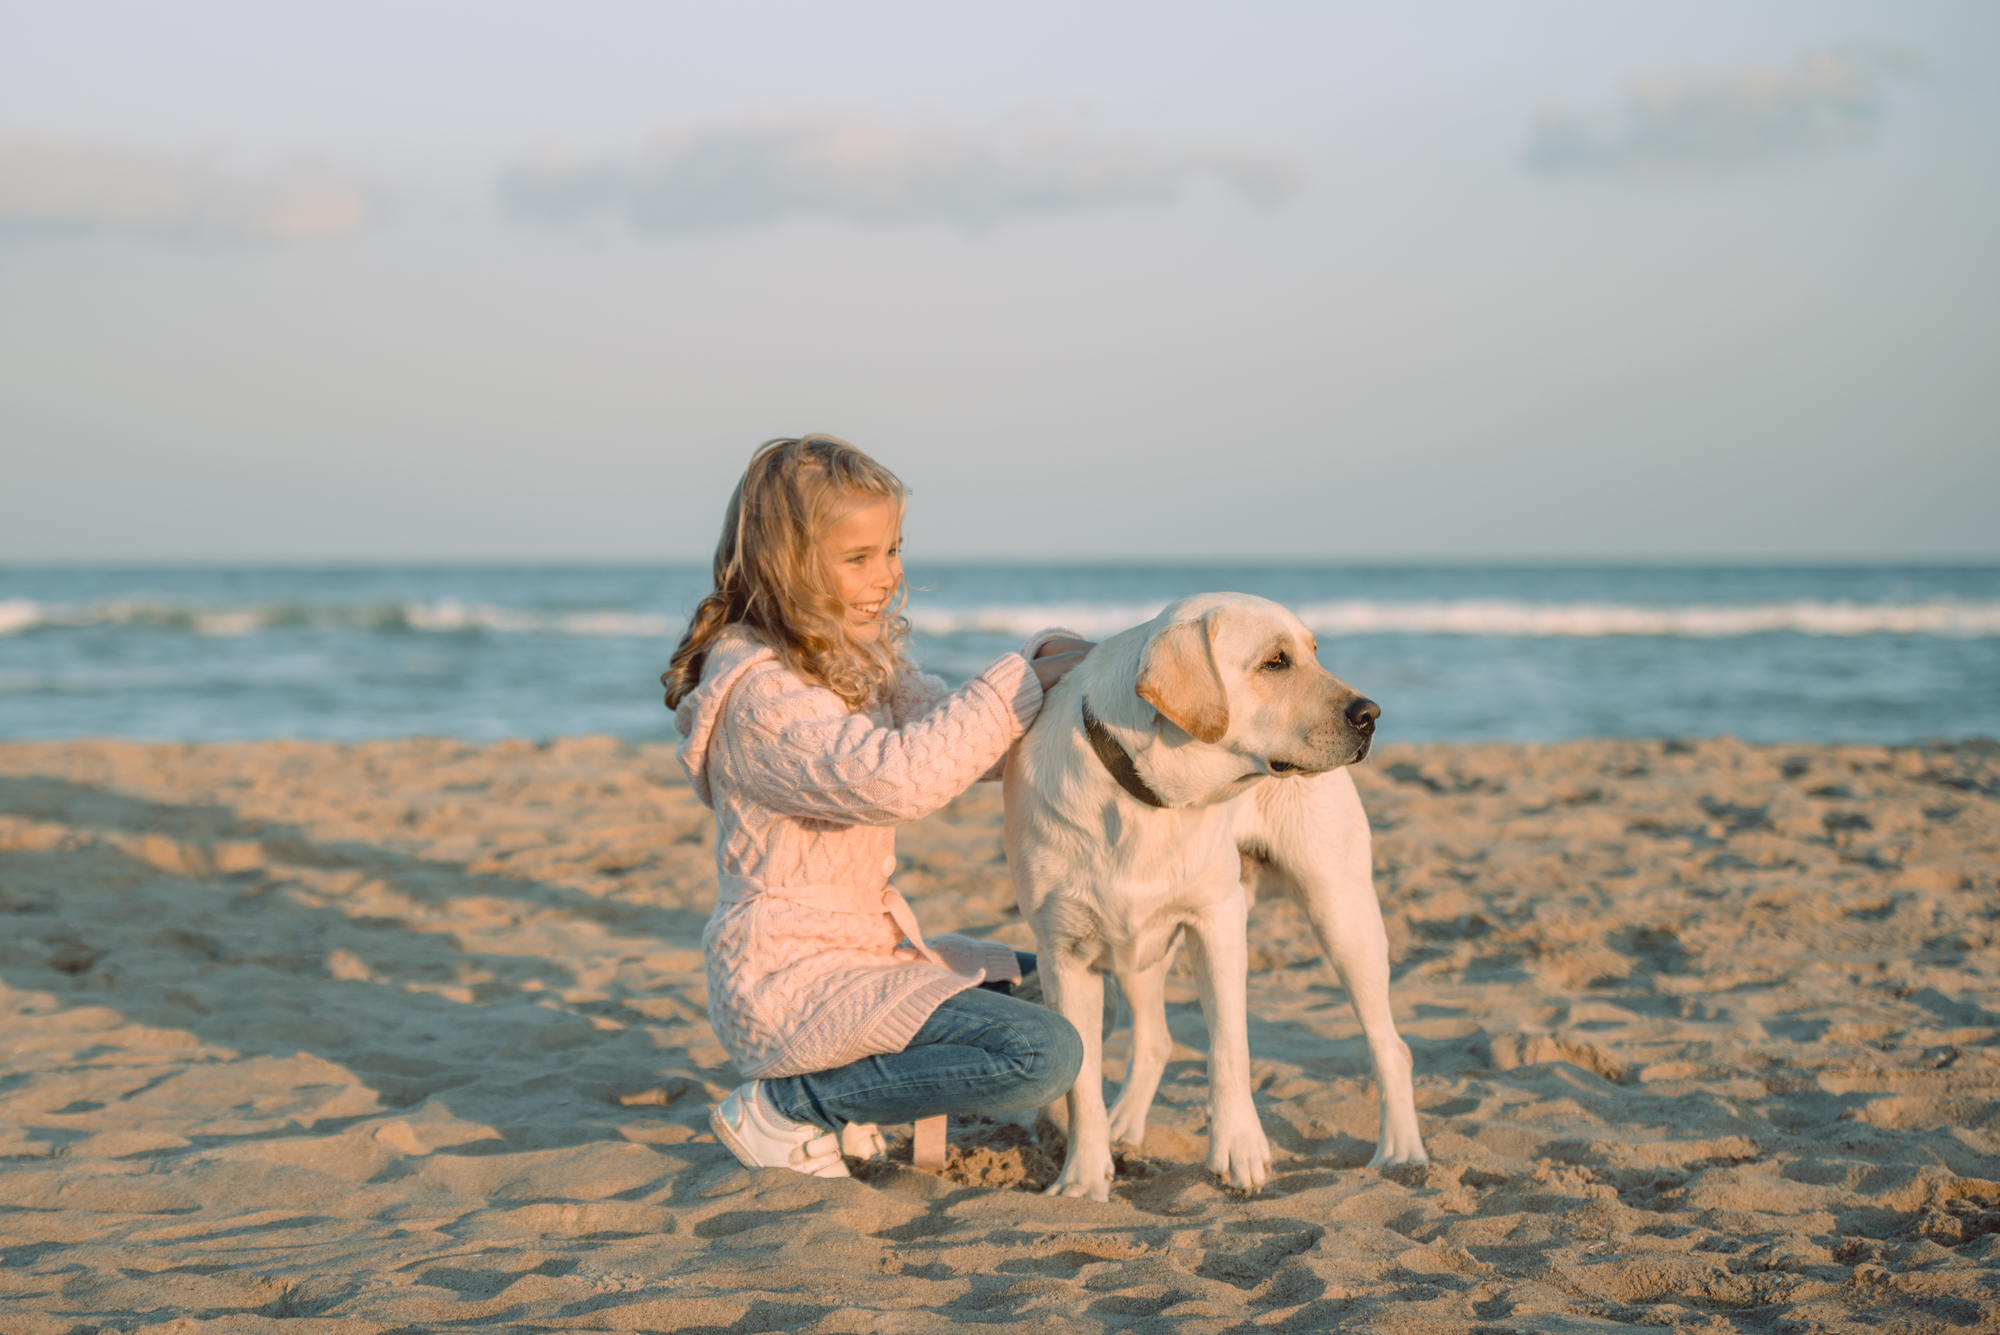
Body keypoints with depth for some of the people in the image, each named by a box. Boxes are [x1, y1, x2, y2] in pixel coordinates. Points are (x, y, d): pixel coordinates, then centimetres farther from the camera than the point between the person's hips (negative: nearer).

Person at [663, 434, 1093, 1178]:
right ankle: (786, 1107, -9)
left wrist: (1051, 686, -9)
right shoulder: (761, 693, -21)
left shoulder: (858, 661, 10)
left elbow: (951, 738, 9)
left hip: (864, 946, 10)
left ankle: (839, 1095, 13)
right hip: (791, 982, -10)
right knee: (1044, 1054, -22)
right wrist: (1018, 684, -25)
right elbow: (895, 778, -35)